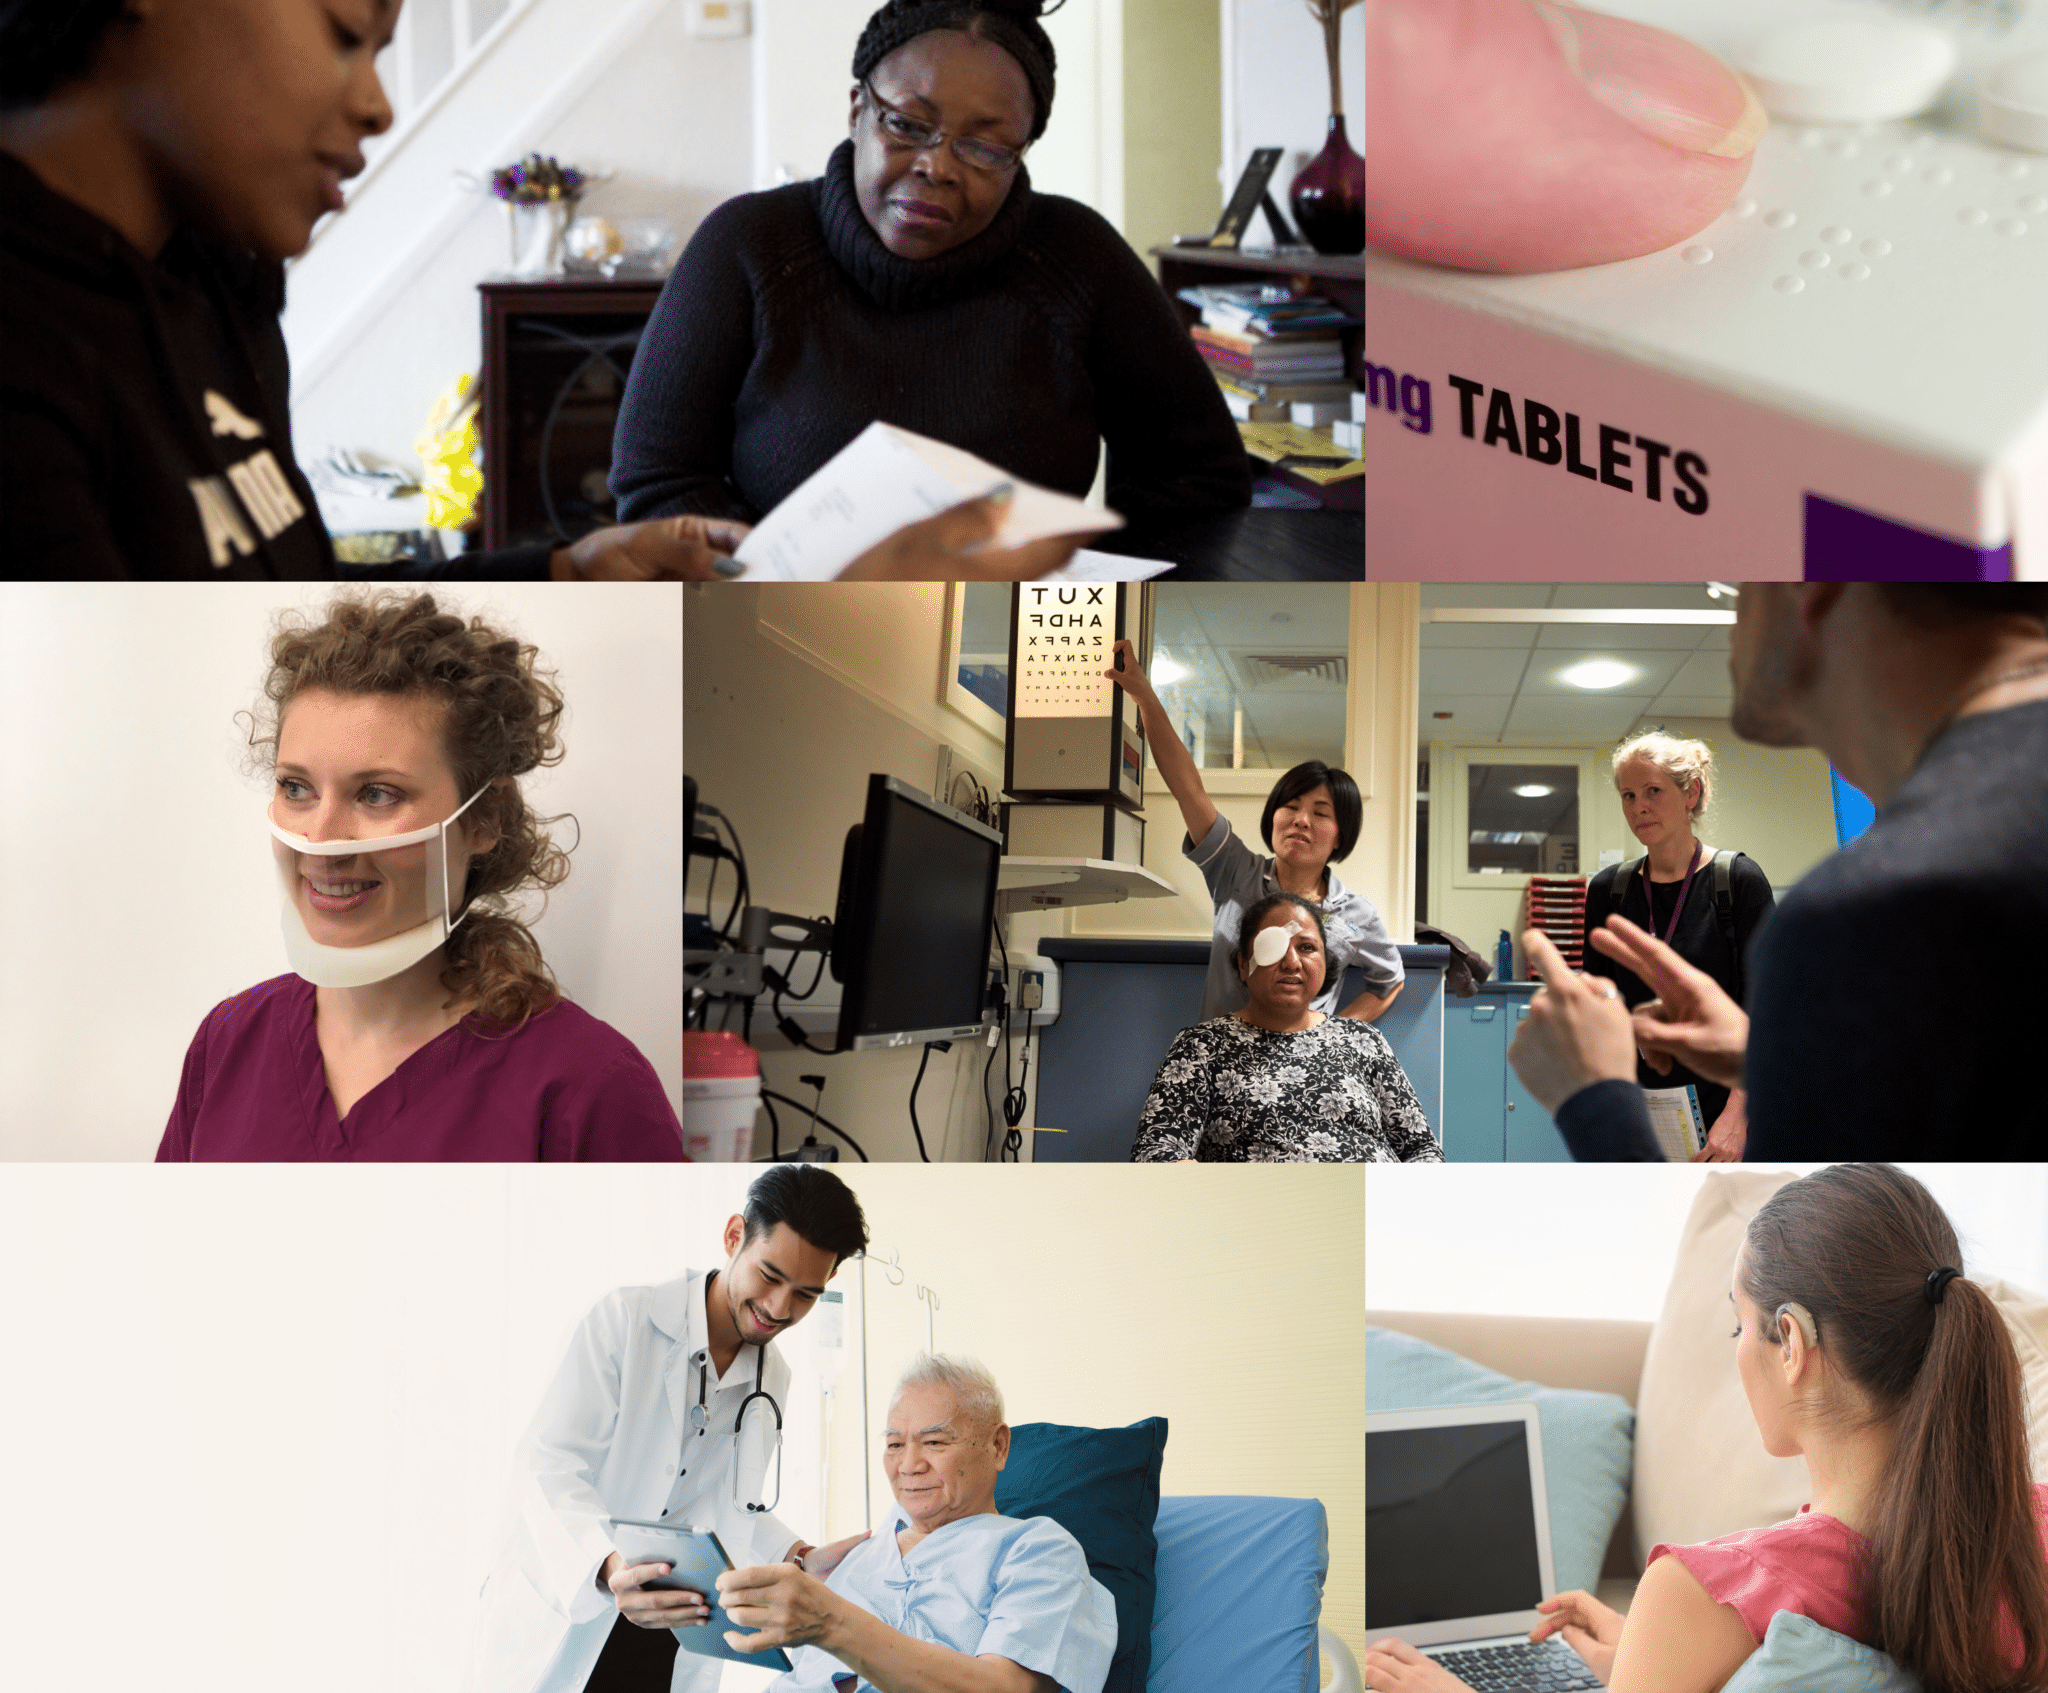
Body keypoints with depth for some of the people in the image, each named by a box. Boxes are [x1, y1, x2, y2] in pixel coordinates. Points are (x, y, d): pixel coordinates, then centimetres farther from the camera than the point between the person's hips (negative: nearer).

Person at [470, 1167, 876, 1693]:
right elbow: (547, 1466, -20)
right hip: (557, 1621, -5)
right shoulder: (625, 1319, -13)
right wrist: (608, 1567, -37)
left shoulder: (774, 1380, 7)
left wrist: (803, 1560, 0)